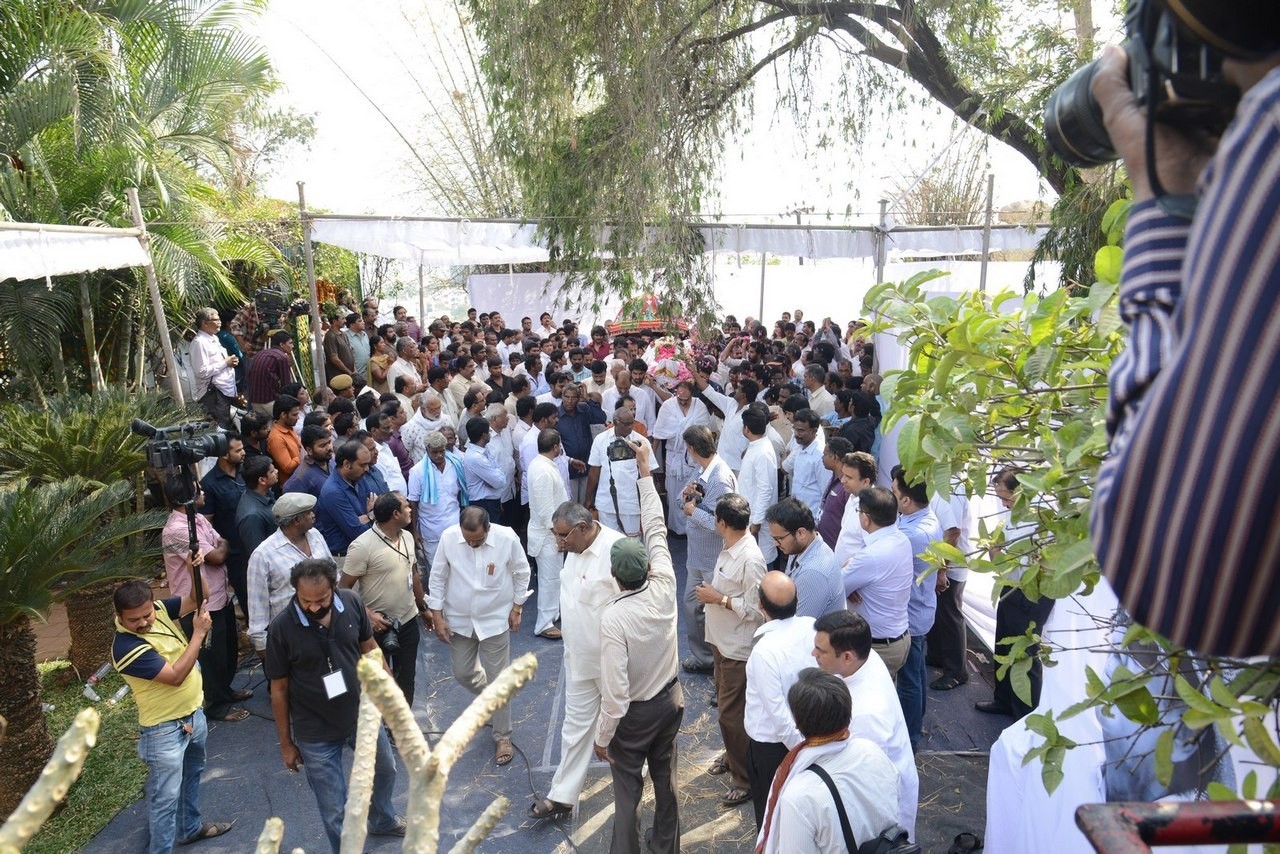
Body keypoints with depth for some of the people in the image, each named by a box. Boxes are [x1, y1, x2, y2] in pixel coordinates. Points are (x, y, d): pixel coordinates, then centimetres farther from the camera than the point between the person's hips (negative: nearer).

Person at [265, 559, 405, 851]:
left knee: (384, 770, 28)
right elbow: (279, 690, -11)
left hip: (363, 716, 4)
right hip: (316, 734, -4)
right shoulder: (281, 628, -23)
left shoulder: (351, 603, -16)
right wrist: (286, 743, -3)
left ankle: (383, 821, 59)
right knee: (335, 811, 9)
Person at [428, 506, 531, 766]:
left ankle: (502, 736, 23)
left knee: (498, 680, 5)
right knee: (462, 674, 14)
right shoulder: (448, 537, -19)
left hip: (495, 619, -2)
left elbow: (521, 573, -5)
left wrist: (517, 608, -1)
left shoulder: (507, 538, -23)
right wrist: (437, 616, -5)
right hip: (459, 619, 2)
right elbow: (438, 577, -5)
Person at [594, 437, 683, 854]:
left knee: (627, 791, 13)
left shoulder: (613, 618, -31)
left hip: (635, 713, -6)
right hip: (671, 698, 6)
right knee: (666, 777, 24)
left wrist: (603, 736, -12)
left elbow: (615, 690, -28)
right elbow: (656, 529, -7)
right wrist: (645, 471, -1)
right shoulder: (664, 589, -18)